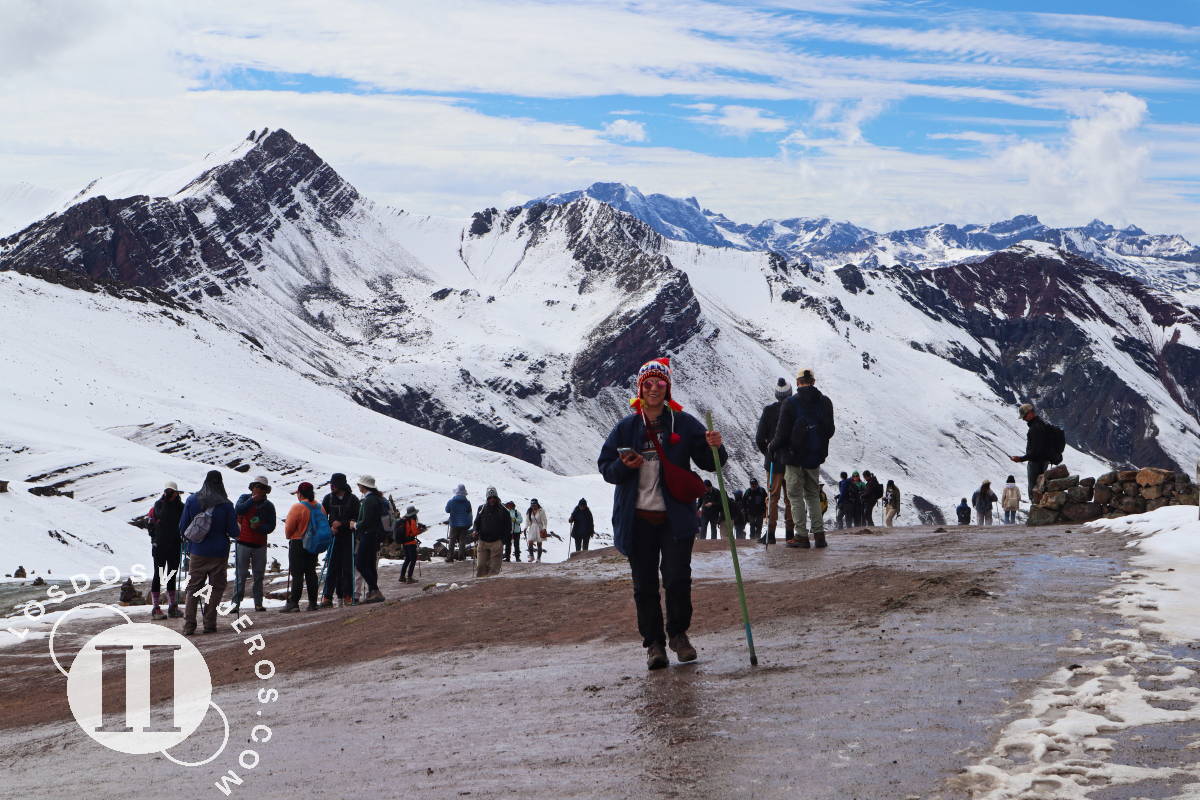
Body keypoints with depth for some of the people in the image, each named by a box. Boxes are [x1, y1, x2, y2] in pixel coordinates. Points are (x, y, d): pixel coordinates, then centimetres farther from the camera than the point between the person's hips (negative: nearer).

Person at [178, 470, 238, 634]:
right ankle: (209, 624, 7)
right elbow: (234, 532, -6)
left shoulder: (192, 501, -3)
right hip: (219, 553, -2)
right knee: (216, 588, 10)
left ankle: (188, 625, -1)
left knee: (192, 588, 8)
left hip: (197, 552, 2)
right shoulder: (226, 505, -10)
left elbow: (182, 528, 3)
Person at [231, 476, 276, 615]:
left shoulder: (269, 506, 8)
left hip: (260, 545, 2)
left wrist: (259, 527, -15)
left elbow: (271, 526, 2)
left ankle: (258, 603, 12)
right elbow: (238, 510, -15)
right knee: (240, 575, -5)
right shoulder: (245, 499, 5)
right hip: (243, 543, -2)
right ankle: (235, 603, -4)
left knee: (259, 576, 6)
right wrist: (252, 500, -19)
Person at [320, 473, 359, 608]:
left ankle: (348, 596, 5)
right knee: (332, 567, -3)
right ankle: (327, 597, -4)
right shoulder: (328, 499, 6)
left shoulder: (353, 499, -1)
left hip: (349, 537, -1)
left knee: (348, 567, -2)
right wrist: (330, 528, -8)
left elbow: (358, 519, -2)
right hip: (334, 537, 1)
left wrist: (342, 524, -13)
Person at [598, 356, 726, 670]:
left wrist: (714, 448, -18)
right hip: (637, 519, 1)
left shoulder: (685, 424, 3)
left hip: (676, 517, -1)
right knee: (645, 585, 4)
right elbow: (605, 466, 8)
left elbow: (708, 462, 4)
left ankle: (678, 633, 16)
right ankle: (653, 642, 15)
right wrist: (624, 466, -13)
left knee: (678, 579, -6)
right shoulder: (626, 428, 6)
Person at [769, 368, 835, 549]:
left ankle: (802, 535, -1)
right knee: (813, 495, 15)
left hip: (795, 457, -4)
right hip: (816, 458, 4)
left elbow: (783, 433, -12)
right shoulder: (825, 402, 2)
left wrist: (773, 447, 6)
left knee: (796, 495, 3)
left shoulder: (790, 403, -12)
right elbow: (830, 430, 8)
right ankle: (819, 534, 9)